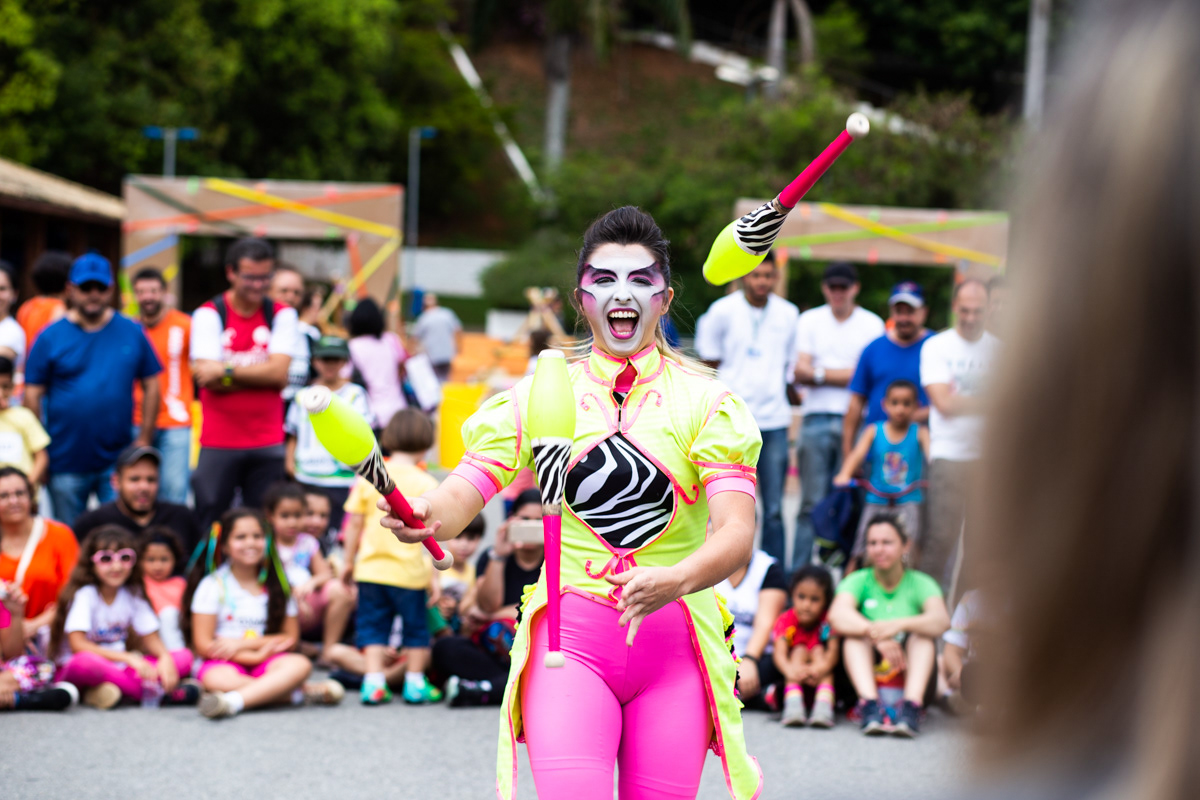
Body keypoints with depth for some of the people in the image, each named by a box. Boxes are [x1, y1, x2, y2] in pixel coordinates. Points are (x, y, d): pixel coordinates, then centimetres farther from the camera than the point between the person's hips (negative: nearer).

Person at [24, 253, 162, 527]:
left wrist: (144, 440, 2)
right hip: (66, 464, 0)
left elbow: (151, 386, 8)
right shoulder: (51, 337, 1)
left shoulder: (132, 333, 5)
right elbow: (33, 394, 0)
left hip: (118, 461, 1)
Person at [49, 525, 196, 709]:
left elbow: (150, 638, 7)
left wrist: (165, 657, -18)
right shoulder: (84, 595, -11)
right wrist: (129, 658, -29)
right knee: (86, 661, -42)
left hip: (117, 669, 6)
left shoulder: (132, 595, 7)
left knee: (184, 657, -11)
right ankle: (156, 691, -30)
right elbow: (77, 644, -22)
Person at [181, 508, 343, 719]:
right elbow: (203, 645, -5)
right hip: (224, 663, -3)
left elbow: (290, 638, 6)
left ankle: (233, 701, -47)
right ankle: (299, 693, -32)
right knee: (217, 679, -39)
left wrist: (242, 644, -9)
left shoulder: (276, 586, 11)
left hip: (266, 661, 3)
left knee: (299, 665, -31)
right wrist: (256, 655, -13)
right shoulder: (213, 585, 2)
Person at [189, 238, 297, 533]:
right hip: (218, 443, -2)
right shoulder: (208, 315, 0)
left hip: (268, 444, 2)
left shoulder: (282, 315, 6)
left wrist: (227, 370, -12)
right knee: (207, 528, -1)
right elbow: (207, 375, -12)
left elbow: (279, 373, -8)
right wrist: (261, 373, -9)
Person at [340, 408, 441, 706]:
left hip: (371, 569, 2)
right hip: (409, 570, -2)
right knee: (416, 626, 13)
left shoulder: (369, 477, 0)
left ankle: (374, 681, 2)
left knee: (373, 626, 11)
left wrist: (349, 561, 15)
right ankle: (415, 682, 18)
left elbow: (354, 524, 3)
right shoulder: (425, 483, -7)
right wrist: (435, 574, -2)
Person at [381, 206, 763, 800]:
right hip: (571, 637, 0)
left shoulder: (706, 400, 2)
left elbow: (736, 534, -9)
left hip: (675, 641, 1)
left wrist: (676, 580, -30)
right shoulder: (538, 395, 6)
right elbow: (458, 498, -2)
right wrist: (420, 515, -26)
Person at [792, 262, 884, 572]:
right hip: (816, 421, 1)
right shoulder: (809, 321, 13)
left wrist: (820, 374, -1)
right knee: (811, 503, -3)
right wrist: (844, 375, -5)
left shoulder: (872, 324, 8)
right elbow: (801, 373, 4)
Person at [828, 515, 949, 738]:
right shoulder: (858, 581, 4)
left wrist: (900, 624, -39)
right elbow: (837, 614, -19)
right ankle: (869, 704, -45)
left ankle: (912, 704, -45)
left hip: (911, 673, 0)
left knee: (923, 632, -23)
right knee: (855, 630, -23)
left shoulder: (920, 584, 3)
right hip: (865, 674, 0)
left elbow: (941, 621, -19)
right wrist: (876, 635, -38)